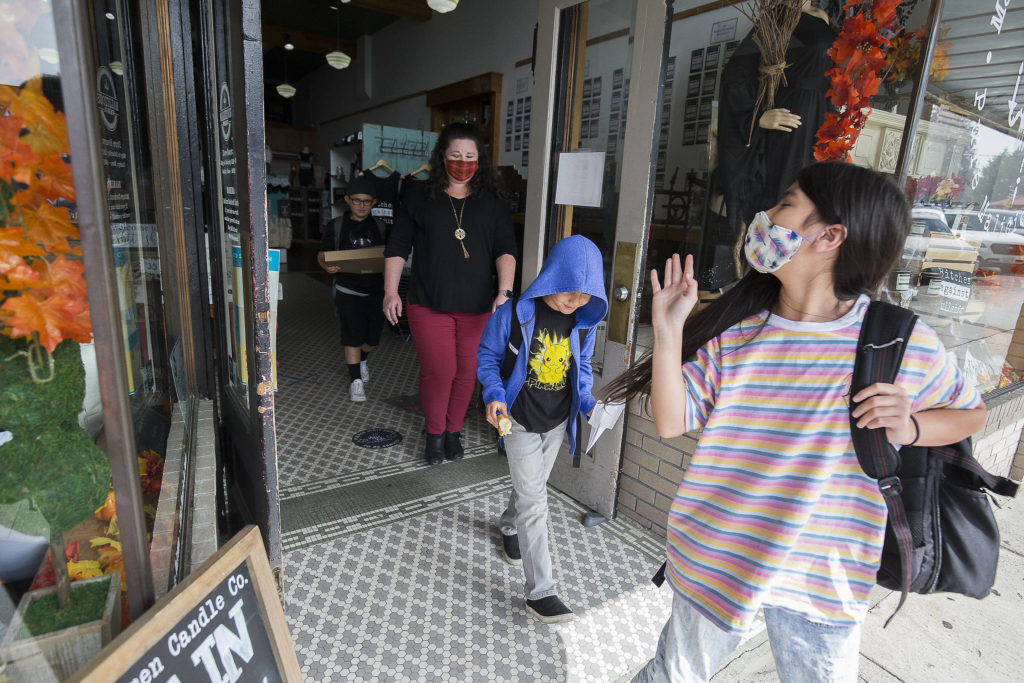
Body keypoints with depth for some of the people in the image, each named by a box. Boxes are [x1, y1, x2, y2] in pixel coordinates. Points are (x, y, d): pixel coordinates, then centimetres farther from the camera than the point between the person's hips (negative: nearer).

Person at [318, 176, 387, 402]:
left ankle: (361, 361, 42)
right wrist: (327, 266, -18)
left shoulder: (378, 227, 7)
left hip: (374, 289, 3)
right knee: (352, 336, -6)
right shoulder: (337, 226, 1)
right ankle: (355, 380, 7)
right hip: (348, 289, -2)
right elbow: (322, 254, 5)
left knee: (372, 337, 11)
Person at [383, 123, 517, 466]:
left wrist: (504, 291, -13)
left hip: (478, 306, 2)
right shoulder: (420, 201, 7)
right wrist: (391, 292, -1)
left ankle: (454, 430, 30)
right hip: (429, 305, -1)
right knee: (438, 371, -2)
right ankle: (435, 434, 22)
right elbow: (397, 248, 8)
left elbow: (505, 249, 1)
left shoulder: (493, 204, 9)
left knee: (467, 371, 8)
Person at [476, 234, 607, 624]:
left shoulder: (584, 321, -6)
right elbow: (488, 356, -6)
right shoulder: (513, 314, -20)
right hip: (520, 421, -5)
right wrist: (494, 395, -21)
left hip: (558, 421, 5)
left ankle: (509, 528, 56)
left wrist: (588, 402, -7)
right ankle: (540, 592, 9)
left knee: (532, 487, 24)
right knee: (534, 502, -3)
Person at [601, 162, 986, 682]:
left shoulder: (901, 343, -13)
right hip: (712, 558, 1)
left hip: (823, 582, 0)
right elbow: (672, 422, -10)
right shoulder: (734, 331, -9)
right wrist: (668, 331, -19)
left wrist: (908, 429, -17)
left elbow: (970, 412, 5)